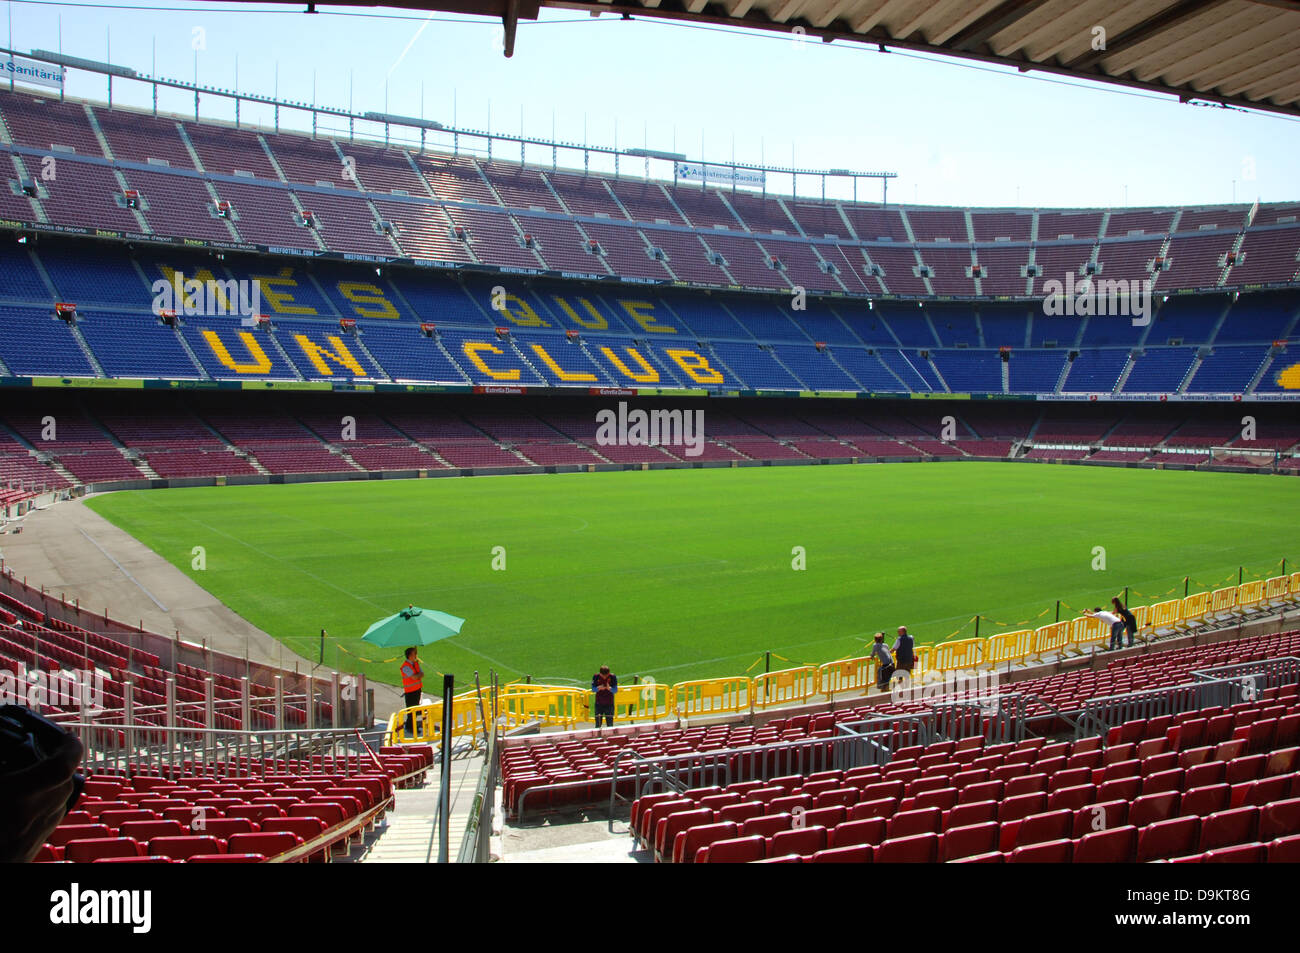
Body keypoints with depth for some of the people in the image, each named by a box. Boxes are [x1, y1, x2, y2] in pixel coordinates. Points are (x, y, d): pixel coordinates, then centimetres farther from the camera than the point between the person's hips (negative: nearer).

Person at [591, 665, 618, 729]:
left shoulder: (613, 677, -9)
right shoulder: (596, 676, -7)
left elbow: (615, 690, -7)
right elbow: (593, 689, -3)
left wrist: (609, 688, -29)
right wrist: (598, 688, -25)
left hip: (609, 704, -1)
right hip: (599, 703, 1)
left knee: (610, 724, 3)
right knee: (598, 724, 6)